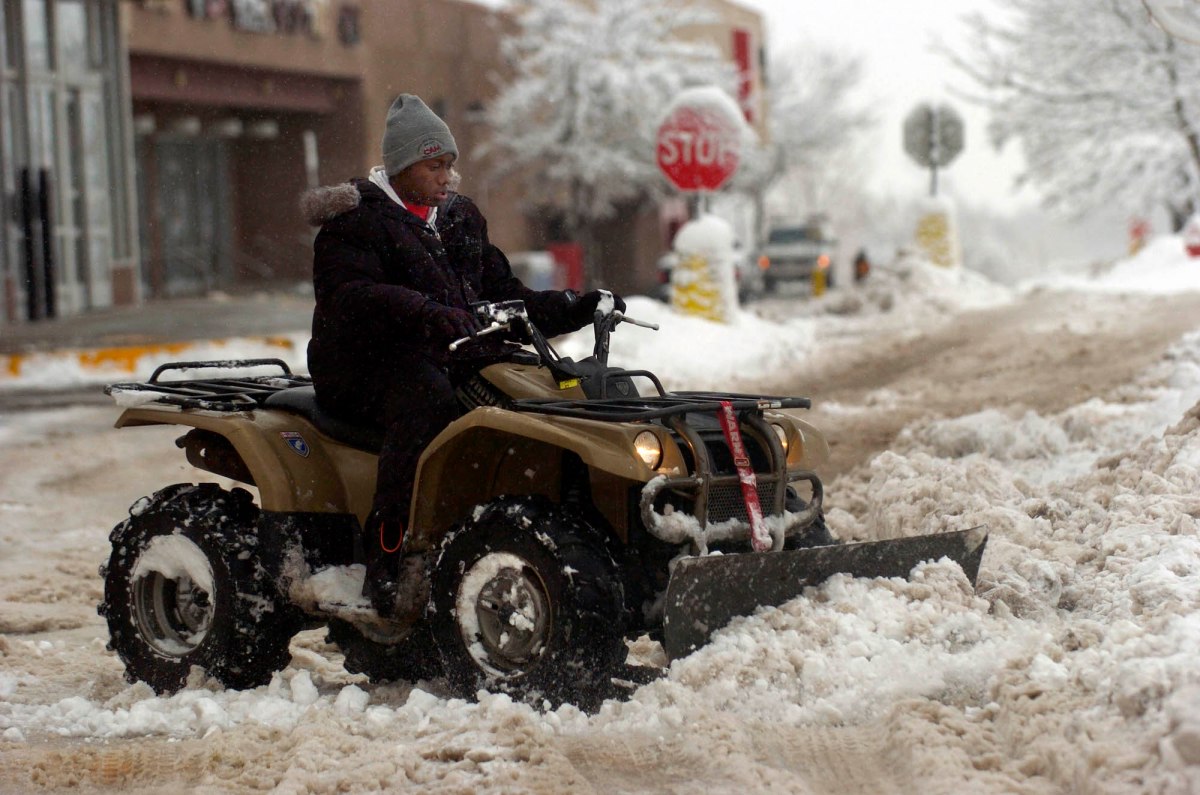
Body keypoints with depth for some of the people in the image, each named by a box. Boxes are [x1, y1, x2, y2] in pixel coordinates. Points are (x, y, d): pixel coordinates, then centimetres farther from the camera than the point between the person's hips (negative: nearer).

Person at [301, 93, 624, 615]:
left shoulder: (460, 219, 21)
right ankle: (387, 562, -39)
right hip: (368, 363, -6)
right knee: (428, 401, -38)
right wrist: (427, 313, -37)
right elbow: (352, 295, -21)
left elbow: (504, 293, 23)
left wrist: (575, 309, 7)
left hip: (456, 357, 7)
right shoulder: (354, 221, -2)